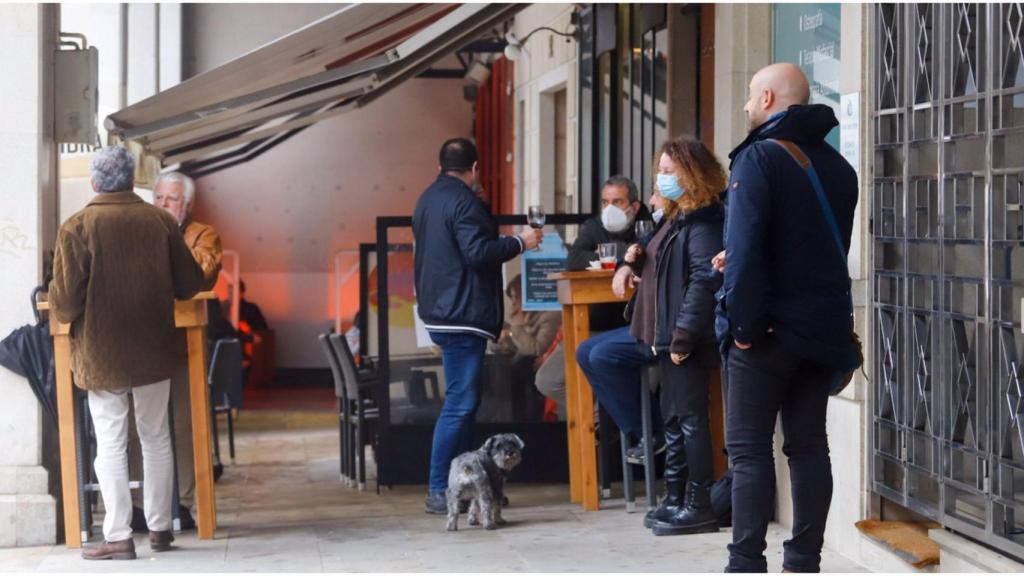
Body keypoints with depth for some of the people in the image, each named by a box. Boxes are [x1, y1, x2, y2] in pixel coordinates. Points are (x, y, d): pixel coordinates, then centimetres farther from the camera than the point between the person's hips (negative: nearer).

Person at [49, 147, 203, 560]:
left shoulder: (77, 227, -13)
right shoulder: (160, 221, -4)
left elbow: (65, 301, -16)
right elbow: (189, 284, 1)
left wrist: (61, 310, 7)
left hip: (101, 354, -3)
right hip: (154, 350, 3)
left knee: (110, 444, 5)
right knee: (156, 438, 14)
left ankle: (118, 537, 5)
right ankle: (159, 528, 21)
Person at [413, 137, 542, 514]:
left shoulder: (428, 199, 17)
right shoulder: (463, 201, -13)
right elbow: (477, 252, -22)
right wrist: (519, 242, -10)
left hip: (440, 313, 10)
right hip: (463, 315, -10)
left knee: (464, 399, 15)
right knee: (460, 403, -8)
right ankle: (439, 491, -8)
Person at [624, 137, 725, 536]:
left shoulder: (703, 223, -15)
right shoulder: (675, 218, 17)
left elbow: (704, 280, -23)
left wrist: (683, 337, -25)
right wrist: (640, 261, 4)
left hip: (690, 341, -10)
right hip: (669, 338, 10)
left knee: (691, 418, -5)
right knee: (673, 417, 15)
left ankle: (698, 506, 2)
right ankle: (676, 499, 23)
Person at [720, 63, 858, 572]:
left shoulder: (759, 157, -11)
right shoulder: (837, 166, 12)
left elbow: (744, 247, -20)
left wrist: (743, 325, -17)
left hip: (770, 327, -7)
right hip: (825, 329, 7)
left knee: (749, 449, -1)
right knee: (808, 445, 10)